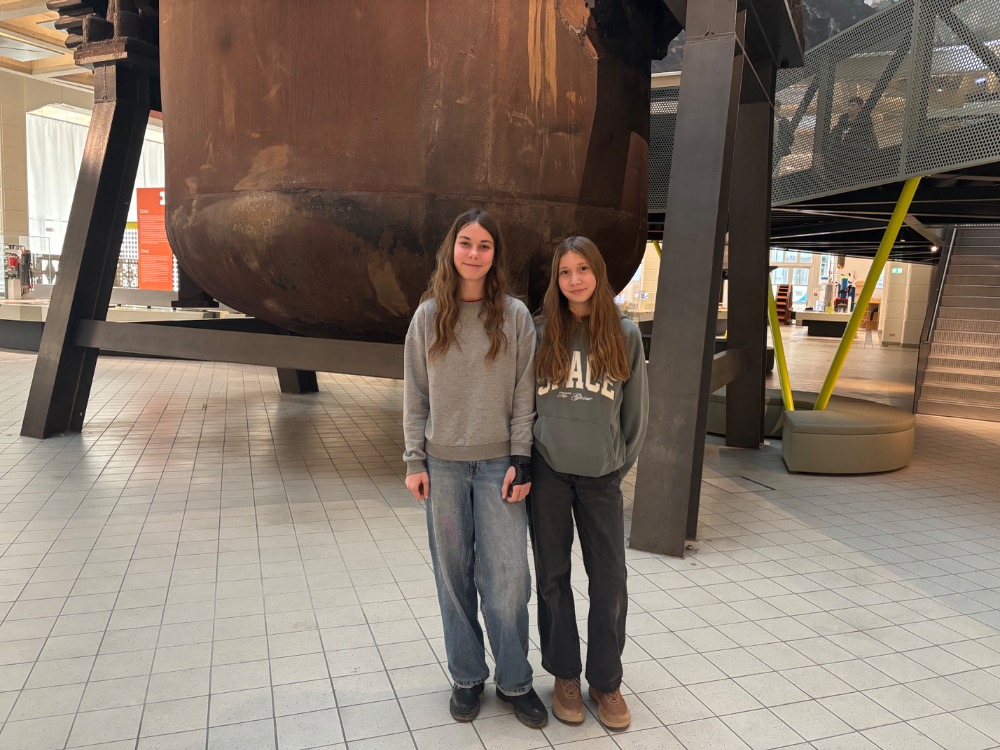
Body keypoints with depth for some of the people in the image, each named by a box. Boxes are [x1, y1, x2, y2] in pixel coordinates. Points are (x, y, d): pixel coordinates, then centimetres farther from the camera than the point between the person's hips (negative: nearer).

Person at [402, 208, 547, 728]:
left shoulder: (515, 316, 1)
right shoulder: (429, 315, 4)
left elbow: (524, 393, 0)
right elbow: (415, 393, 5)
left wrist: (520, 459, -5)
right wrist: (415, 460, 0)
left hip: (497, 463, -1)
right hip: (443, 464, 1)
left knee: (507, 578, 0)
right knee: (454, 576, 8)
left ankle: (514, 681, 20)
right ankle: (467, 677, 26)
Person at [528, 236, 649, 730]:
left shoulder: (625, 335, 1)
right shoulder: (540, 333, 0)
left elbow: (635, 410, 6)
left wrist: (621, 466, 6)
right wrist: (525, 462, 3)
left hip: (600, 473, 0)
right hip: (548, 469, 0)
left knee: (610, 579, 2)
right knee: (553, 575, 9)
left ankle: (606, 680, 22)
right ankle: (564, 675, 26)